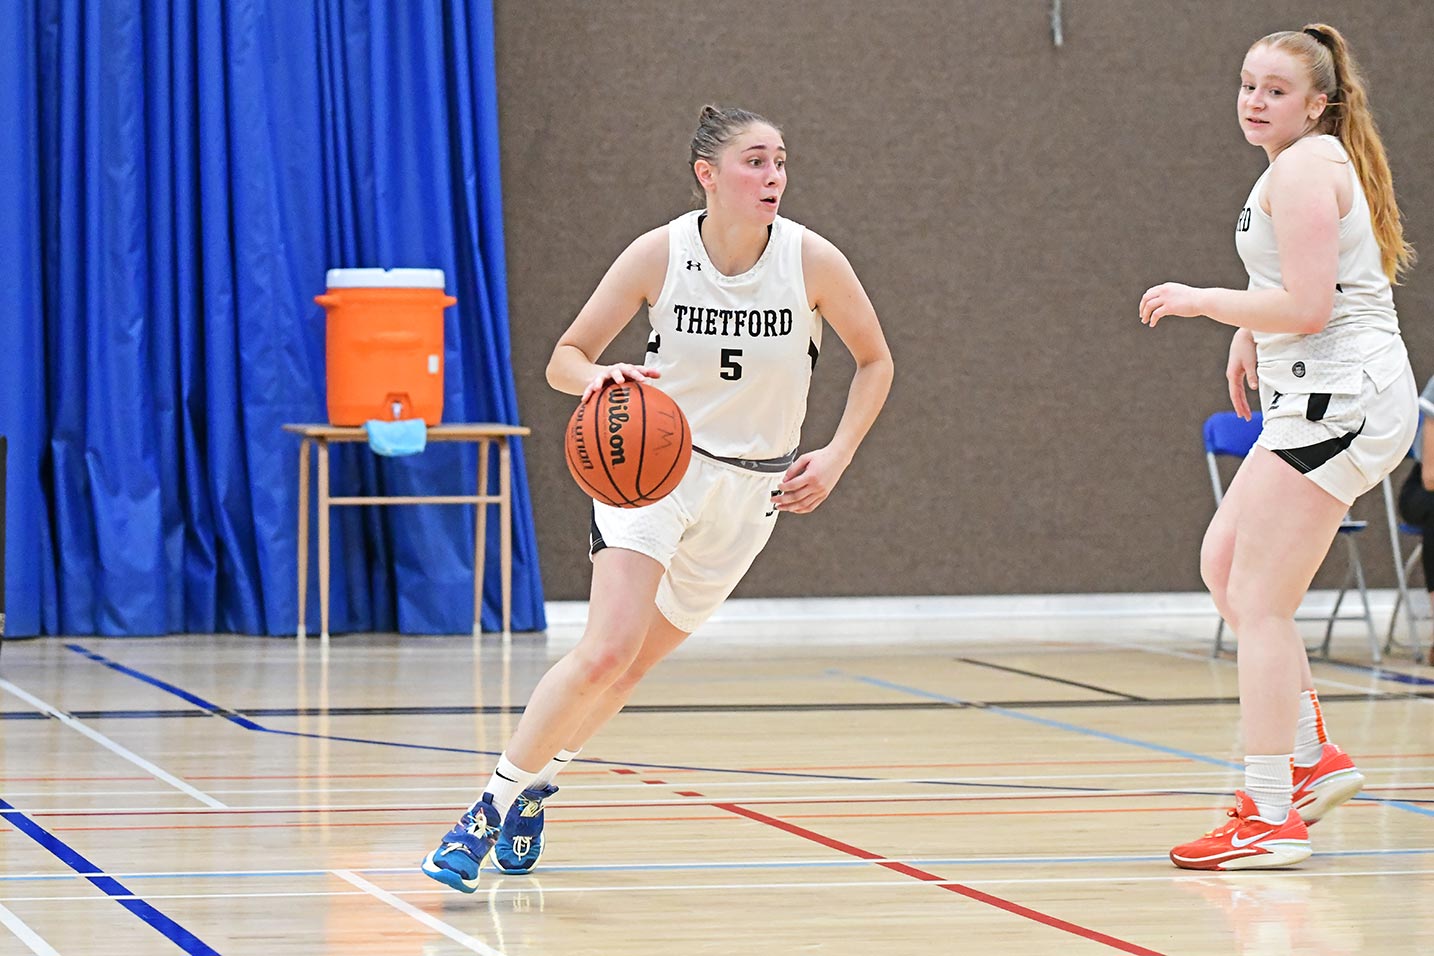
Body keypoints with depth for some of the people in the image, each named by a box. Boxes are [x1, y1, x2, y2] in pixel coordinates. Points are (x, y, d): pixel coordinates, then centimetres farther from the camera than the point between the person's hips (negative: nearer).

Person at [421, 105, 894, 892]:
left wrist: (835, 458, -8)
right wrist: (598, 377, -31)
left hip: (752, 487, 3)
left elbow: (875, 362, 4)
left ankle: (537, 776, 34)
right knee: (606, 651, -22)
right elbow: (564, 358, -8)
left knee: (634, 662, 9)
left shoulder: (812, 261, -12)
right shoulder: (659, 254, -14)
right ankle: (495, 801, -9)